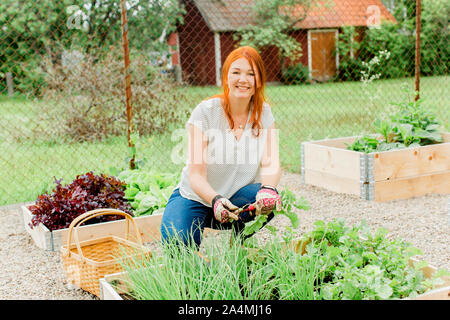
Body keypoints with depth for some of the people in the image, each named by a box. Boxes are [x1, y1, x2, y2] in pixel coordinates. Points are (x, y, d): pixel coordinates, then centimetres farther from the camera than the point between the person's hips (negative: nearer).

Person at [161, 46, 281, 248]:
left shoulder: (263, 113, -3)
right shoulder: (205, 112, -15)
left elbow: (271, 164, -12)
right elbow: (196, 175, -19)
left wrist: (268, 188, -36)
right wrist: (216, 200, -39)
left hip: (237, 197, 3)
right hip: (196, 197, -3)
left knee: (269, 200, -29)